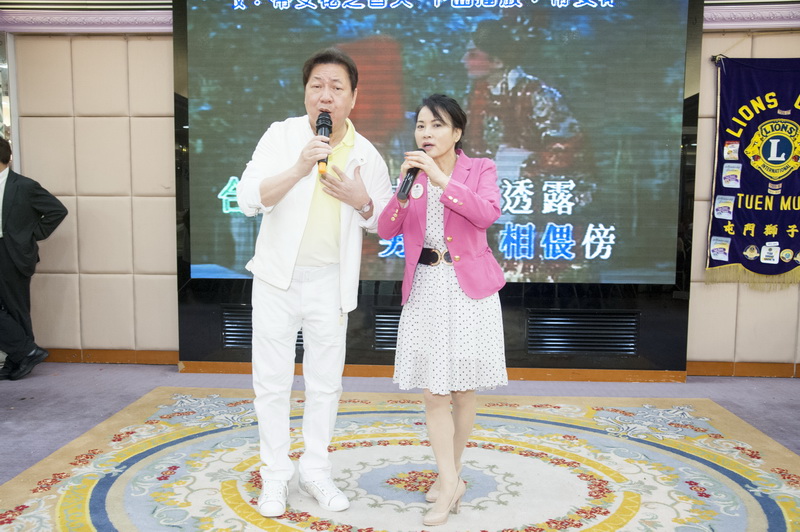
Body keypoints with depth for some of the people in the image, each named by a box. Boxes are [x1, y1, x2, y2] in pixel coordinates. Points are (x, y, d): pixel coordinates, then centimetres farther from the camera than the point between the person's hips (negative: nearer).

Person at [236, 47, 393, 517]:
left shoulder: (367, 155, -1)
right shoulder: (281, 135, -5)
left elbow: (386, 222, 6)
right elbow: (248, 198, -15)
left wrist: (361, 201, -15)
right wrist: (299, 168, -28)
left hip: (330, 282, 1)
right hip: (277, 277, -1)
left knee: (326, 382, 11)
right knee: (272, 382, 7)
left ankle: (317, 471, 29)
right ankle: (275, 475, 24)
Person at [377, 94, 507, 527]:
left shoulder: (481, 169, 1)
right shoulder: (411, 173, 9)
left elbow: (487, 214, -19)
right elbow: (386, 230, -2)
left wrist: (441, 178, -23)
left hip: (469, 287, -2)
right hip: (424, 288, 2)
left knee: (463, 390, 6)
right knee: (433, 391, -1)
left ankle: (450, 474, 25)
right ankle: (450, 483, 10)